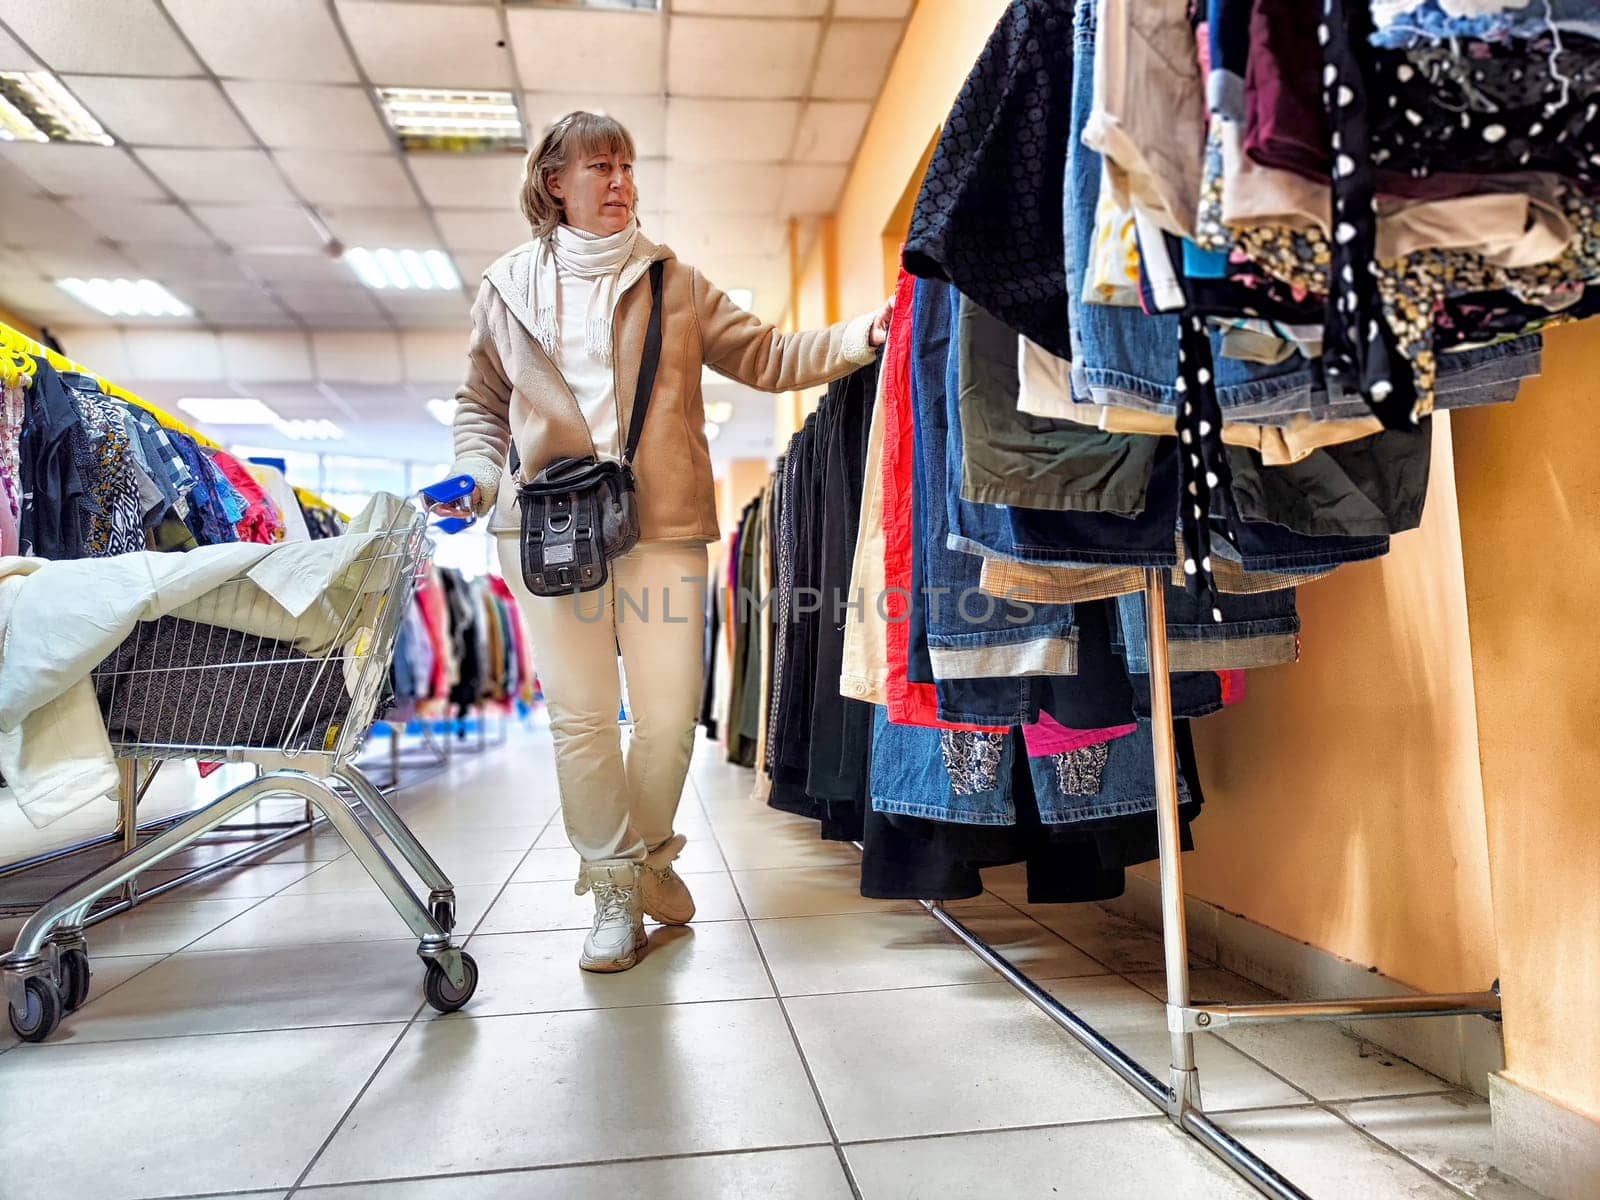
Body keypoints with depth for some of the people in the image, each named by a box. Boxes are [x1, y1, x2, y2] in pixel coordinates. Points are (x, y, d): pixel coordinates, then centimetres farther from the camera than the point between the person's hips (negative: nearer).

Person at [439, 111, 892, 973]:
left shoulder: (672, 281, 12)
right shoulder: (507, 287, 13)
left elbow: (764, 357, 5)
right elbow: (481, 404, 20)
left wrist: (864, 335, -8)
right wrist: (477, 478, 2)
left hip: (662, 524, 0)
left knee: (670, 715, 0)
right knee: (580, 716, -1)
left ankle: (648, 854, 26)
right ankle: (613, 888, 14)